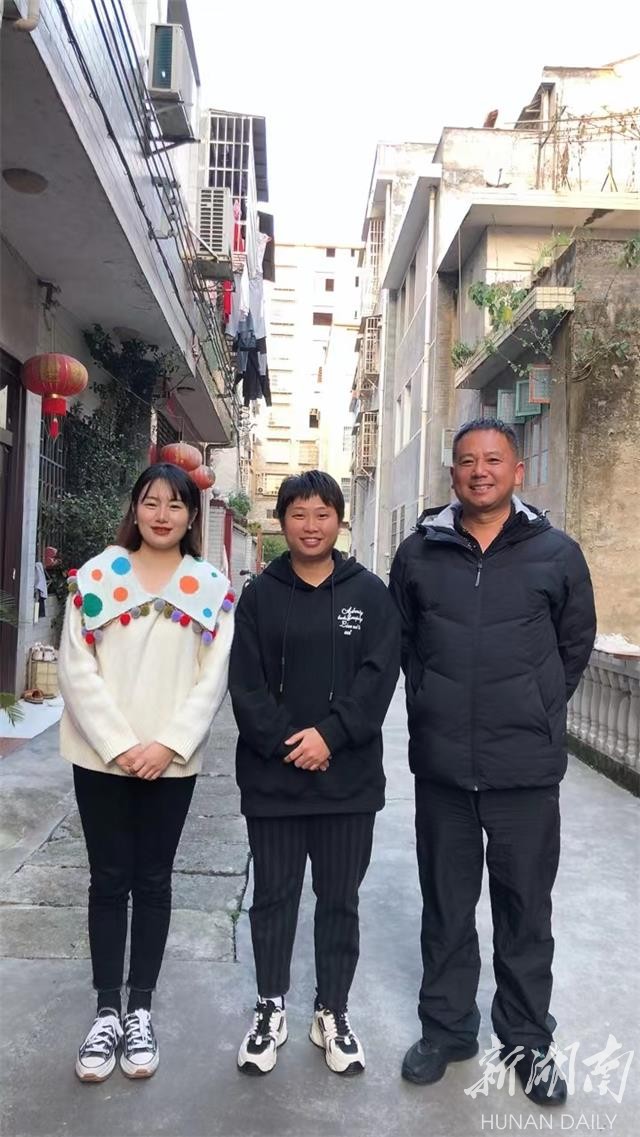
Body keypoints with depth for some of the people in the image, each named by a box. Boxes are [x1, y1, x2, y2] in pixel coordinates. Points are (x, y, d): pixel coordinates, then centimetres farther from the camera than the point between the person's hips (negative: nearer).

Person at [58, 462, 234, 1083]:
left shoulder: (213, 587, 2)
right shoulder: (96, 576, -1)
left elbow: (214, 678, -2)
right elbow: (76, 668, -5)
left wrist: (168, 745, -12)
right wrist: (119, 745, -13)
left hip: (172, 761, 0)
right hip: (102, 757, 0)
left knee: (153, 881, 10)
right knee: (109, 880, 8)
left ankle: (139, 1010, 25)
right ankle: (107, 1011, 23)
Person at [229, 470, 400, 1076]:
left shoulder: (369, 593, 2)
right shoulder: (259, 595, 2)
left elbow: (379, 675, -7)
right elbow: (245, 683, -4)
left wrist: (329, 734, -18)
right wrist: (285, 743, -15)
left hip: (349, 777, 0)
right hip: (271, 776, 0)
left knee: (340, 900, 13)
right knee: (273, 897, 13)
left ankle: (333, 1012, 32)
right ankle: (271, 1009, 32)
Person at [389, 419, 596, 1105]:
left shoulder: (556, 553, -2)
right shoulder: (419, 553, 1)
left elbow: (576, 644, 8)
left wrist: (538, 711, 6)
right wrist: (432, 706, 7)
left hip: (527, 767, -1)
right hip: (440, 766, 1)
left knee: (526, 912, 13)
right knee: (446, 907, 16)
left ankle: (528, 1040, 33)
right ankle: (446, 1028, 34)